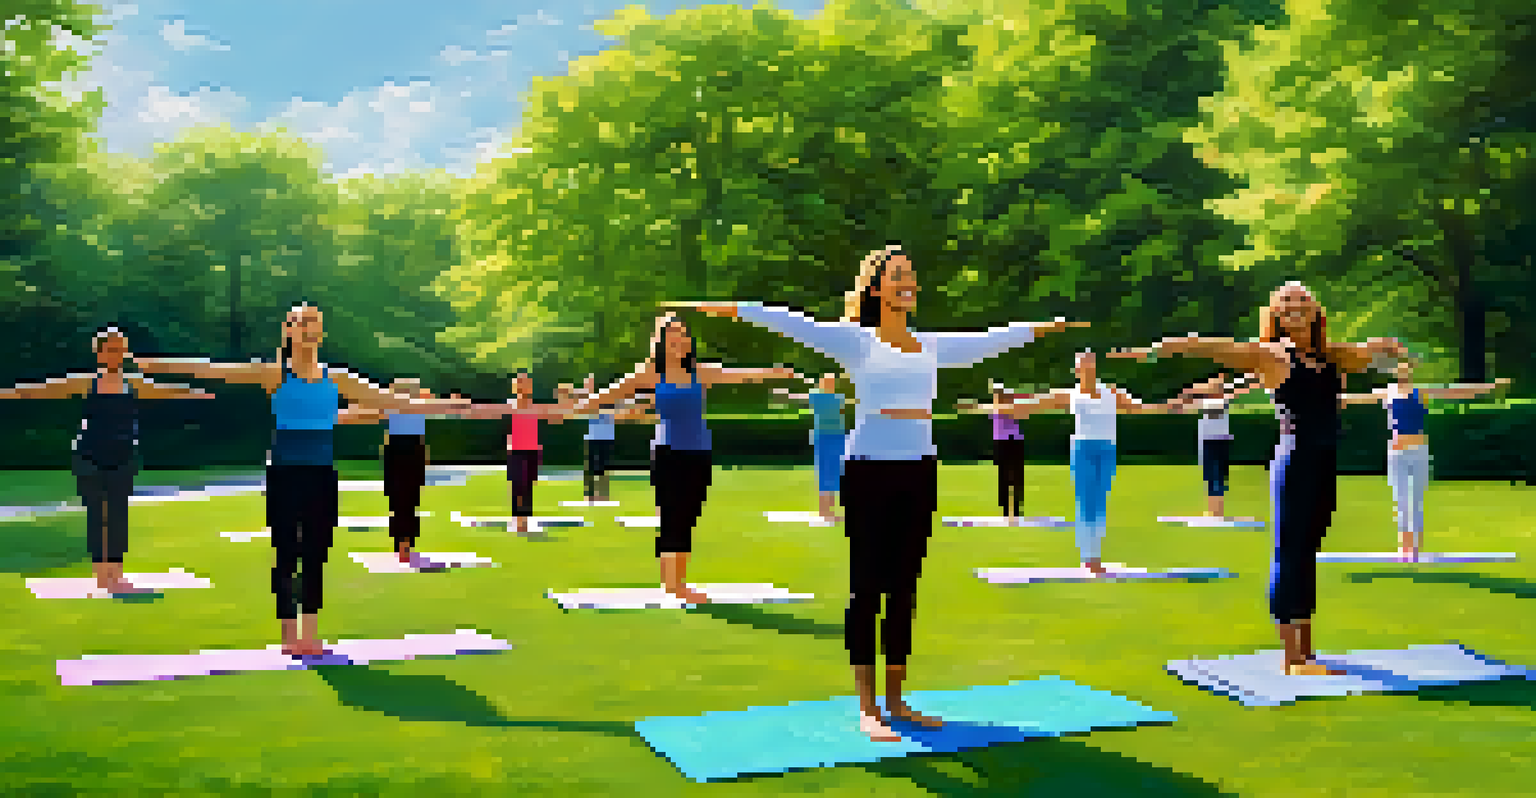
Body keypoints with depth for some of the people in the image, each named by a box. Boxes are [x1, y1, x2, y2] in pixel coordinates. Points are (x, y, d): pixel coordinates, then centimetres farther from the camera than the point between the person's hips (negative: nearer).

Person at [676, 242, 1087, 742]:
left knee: (904, 589, 10)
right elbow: (795, 324, -14)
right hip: (871, 469, -5)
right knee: (866, 588, -1)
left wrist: (1041, 327, 35)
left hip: (919, 471, 5)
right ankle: (867, 708, 6)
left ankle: (895, 699, 20)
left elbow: (990, 340, 25)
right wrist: (736, 310, -26)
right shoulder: (856, 341, -2)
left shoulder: (933, 345, 13)